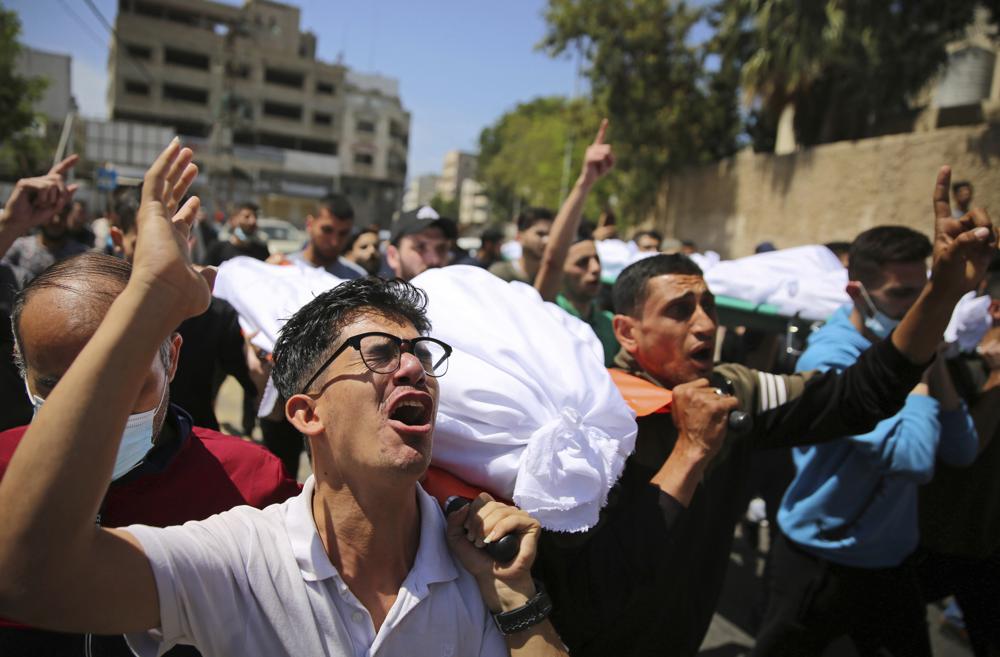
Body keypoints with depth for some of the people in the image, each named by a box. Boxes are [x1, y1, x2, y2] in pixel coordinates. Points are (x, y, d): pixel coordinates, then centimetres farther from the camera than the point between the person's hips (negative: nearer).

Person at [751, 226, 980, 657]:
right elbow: (913, 459, -31)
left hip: (892, 561, 7)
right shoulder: (832, 360, -23)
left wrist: (935, 364, -11)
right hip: (823, 566, -6)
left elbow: (961, 452, -1)